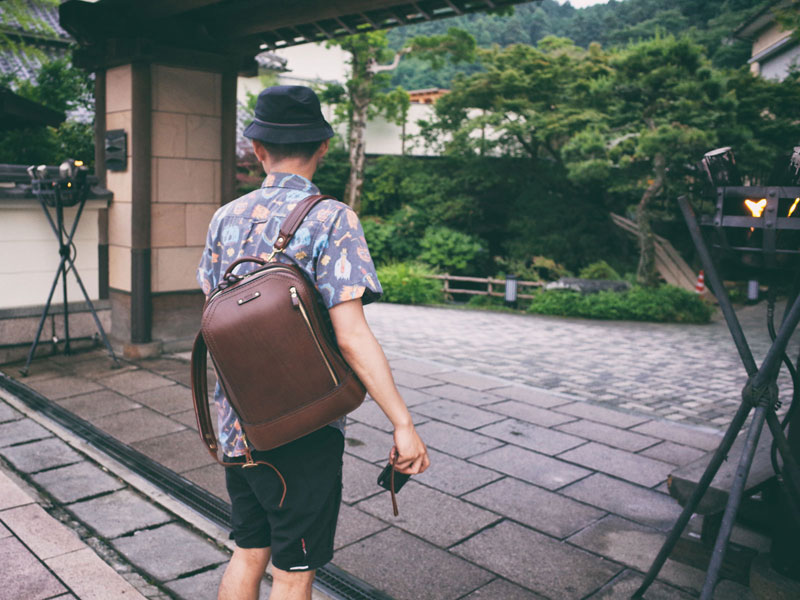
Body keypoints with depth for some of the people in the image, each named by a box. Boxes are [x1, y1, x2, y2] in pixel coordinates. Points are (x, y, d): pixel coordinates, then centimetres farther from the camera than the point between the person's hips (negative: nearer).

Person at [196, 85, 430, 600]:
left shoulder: (226, 218, 2)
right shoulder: (332, 220, -16)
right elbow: (350, 334, -24)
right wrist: (403, 424, -20)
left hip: (237, 424, 6)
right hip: (302, 432, -5)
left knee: (248, 554, 22)